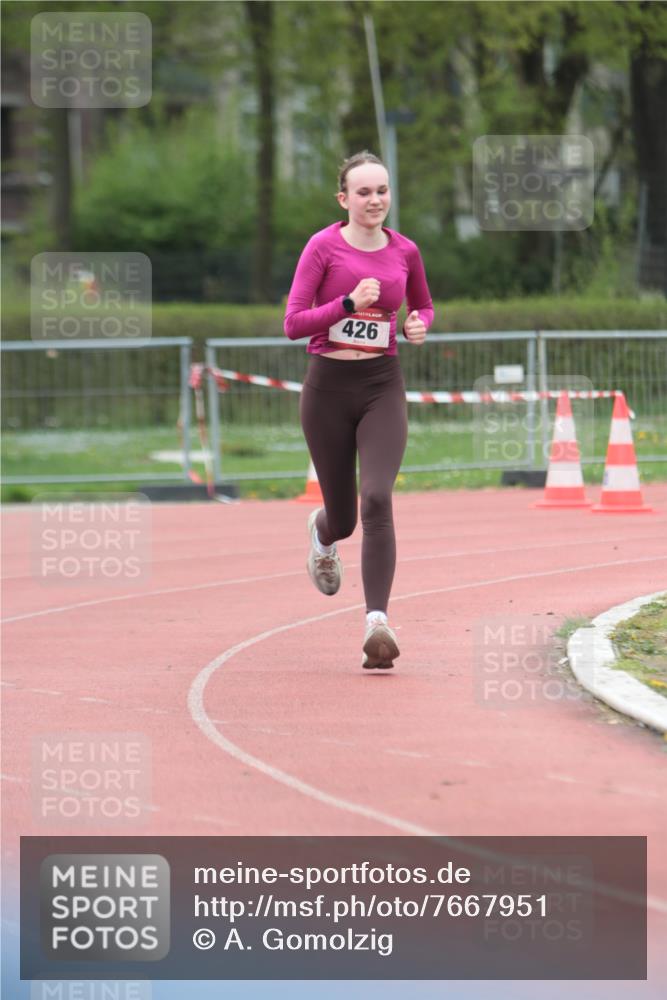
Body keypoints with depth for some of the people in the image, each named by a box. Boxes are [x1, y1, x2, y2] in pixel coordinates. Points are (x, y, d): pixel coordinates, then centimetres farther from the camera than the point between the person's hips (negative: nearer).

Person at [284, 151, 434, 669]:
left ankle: (378, 624, -23)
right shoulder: (323, 247, -6)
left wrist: (420, 325, 0)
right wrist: (350, 303, -23)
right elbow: (293, 324, -10)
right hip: (329, 386, -1)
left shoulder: (404, 251, 5)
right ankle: (323, 532, 49)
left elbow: (425, 305, 23)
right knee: (343, 517, 9)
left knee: (377, 499, -20)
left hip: (383, 387, 1)